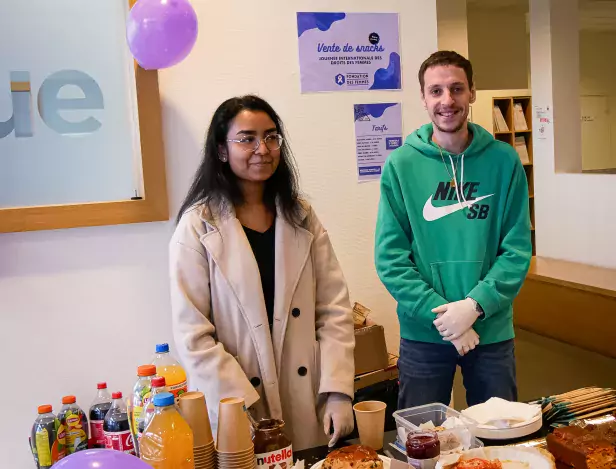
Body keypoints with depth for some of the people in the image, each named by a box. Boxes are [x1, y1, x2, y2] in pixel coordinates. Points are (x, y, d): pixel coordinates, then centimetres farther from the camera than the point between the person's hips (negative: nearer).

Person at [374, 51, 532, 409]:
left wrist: (475, 305, -17)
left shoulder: (503, 160, -4)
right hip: (423, 334, -1)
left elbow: (518, 248, -5)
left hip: (493, 331, 1)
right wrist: (439, 313, -17)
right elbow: (389, 257, -8)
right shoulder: (401, 165, -6)